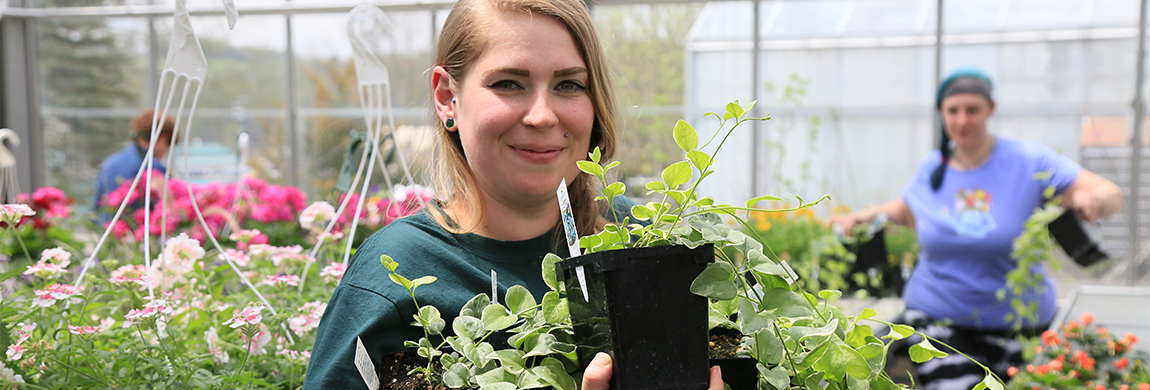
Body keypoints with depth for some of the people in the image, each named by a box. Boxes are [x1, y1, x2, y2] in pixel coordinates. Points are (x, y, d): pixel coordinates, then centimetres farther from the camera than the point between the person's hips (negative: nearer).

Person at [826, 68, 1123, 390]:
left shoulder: (1029, 161, -8)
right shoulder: (931, 169, 3)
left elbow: (1112, 195, -10)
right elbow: (906, 210, 22)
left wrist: (1093, 199, -33)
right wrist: (861, 217, 6)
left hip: (1016, 318, -1)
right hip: (937, 314, 1)